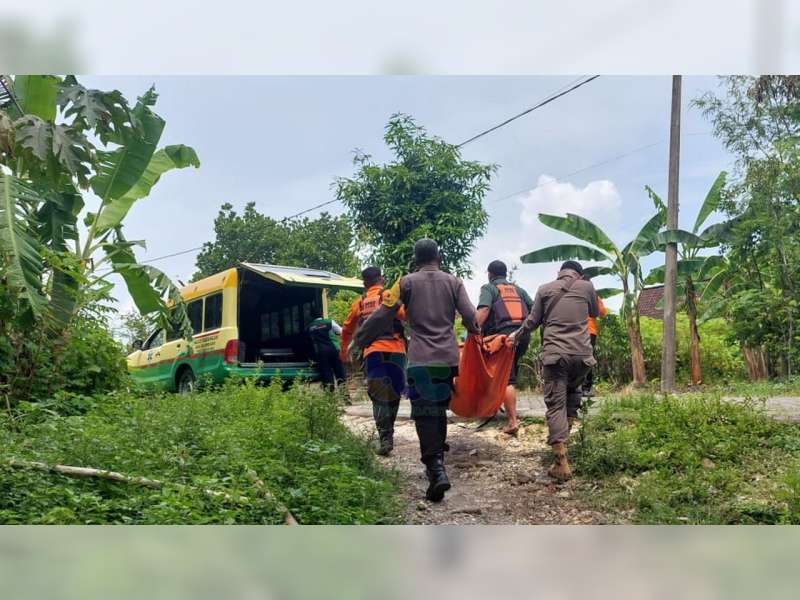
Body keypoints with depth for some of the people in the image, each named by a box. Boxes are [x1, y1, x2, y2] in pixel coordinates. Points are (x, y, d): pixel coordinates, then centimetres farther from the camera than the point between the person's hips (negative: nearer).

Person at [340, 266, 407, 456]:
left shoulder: (359, 303, 15)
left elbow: (347, 329, 25)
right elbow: (405, 315, -16)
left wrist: (344, 351, 39)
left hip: (371, 353, 2)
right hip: (394, 351, -2)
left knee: (379, 398, 2)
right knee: (393, 394, 13)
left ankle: (385, 438, -10)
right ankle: (388, 432, 22)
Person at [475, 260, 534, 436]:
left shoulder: (489, 288, 8)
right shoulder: (518, 289, 23)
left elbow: (484, 309, -12)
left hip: (503, 335, -5)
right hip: (523, 334, 5)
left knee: (507, 379, -6)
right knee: (512, 373, 19)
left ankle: (513, 421, -11)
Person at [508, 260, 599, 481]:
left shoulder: (545, 289, 9)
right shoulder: (587, 286, 9)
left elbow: (533, 320, 13)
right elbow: (595, 313, 25)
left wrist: (517, 334, 29)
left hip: (555, 353, -1)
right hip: (582, 353, 1)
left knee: (555, 405, -2)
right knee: (573, 390, 30)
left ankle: (561, 463, -8)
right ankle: (568, 425, 16)